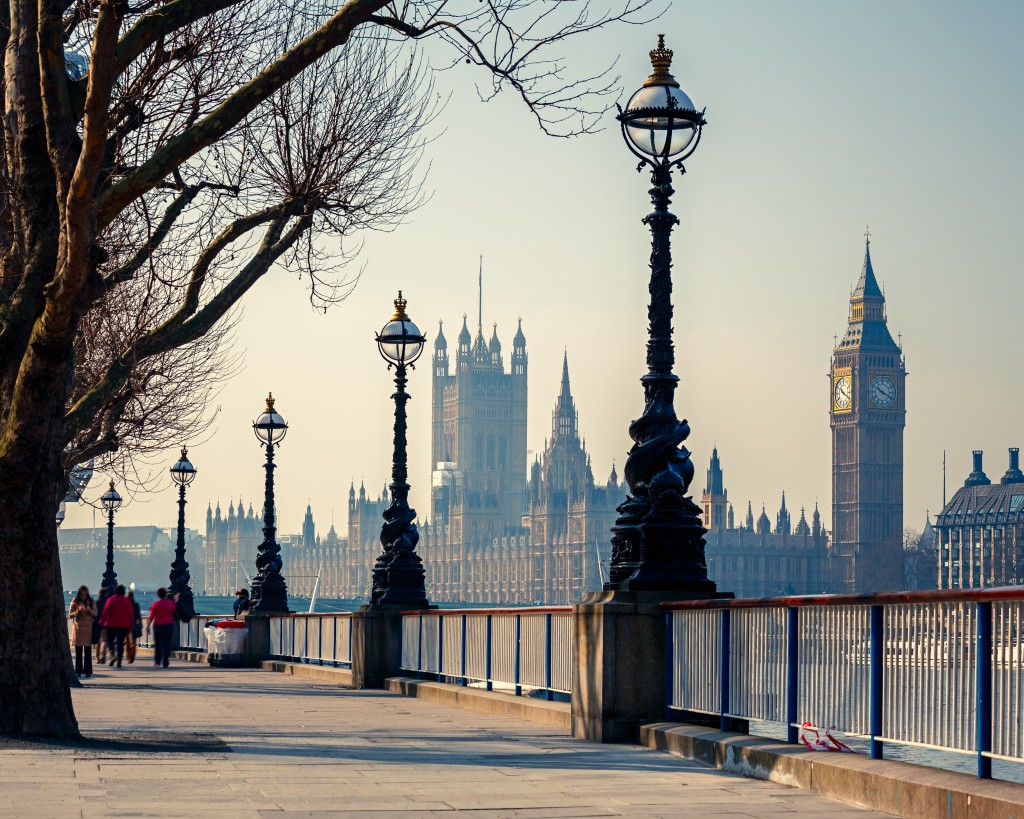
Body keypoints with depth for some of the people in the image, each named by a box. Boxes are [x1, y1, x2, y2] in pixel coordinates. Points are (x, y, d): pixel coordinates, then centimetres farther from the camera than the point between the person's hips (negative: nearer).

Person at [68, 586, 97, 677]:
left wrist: (89, 610, -16)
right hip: (78, 627, 0)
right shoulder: (75, 602, 3)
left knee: (88, 651, -1)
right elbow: (70, 615, 1)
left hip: (88, 628, 0)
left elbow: (95, 613, 4)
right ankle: (78, 671, 4)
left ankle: (88, 671, 1)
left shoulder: (91, 601, 6)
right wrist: (78, 611, -16)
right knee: (78, 651, 0)